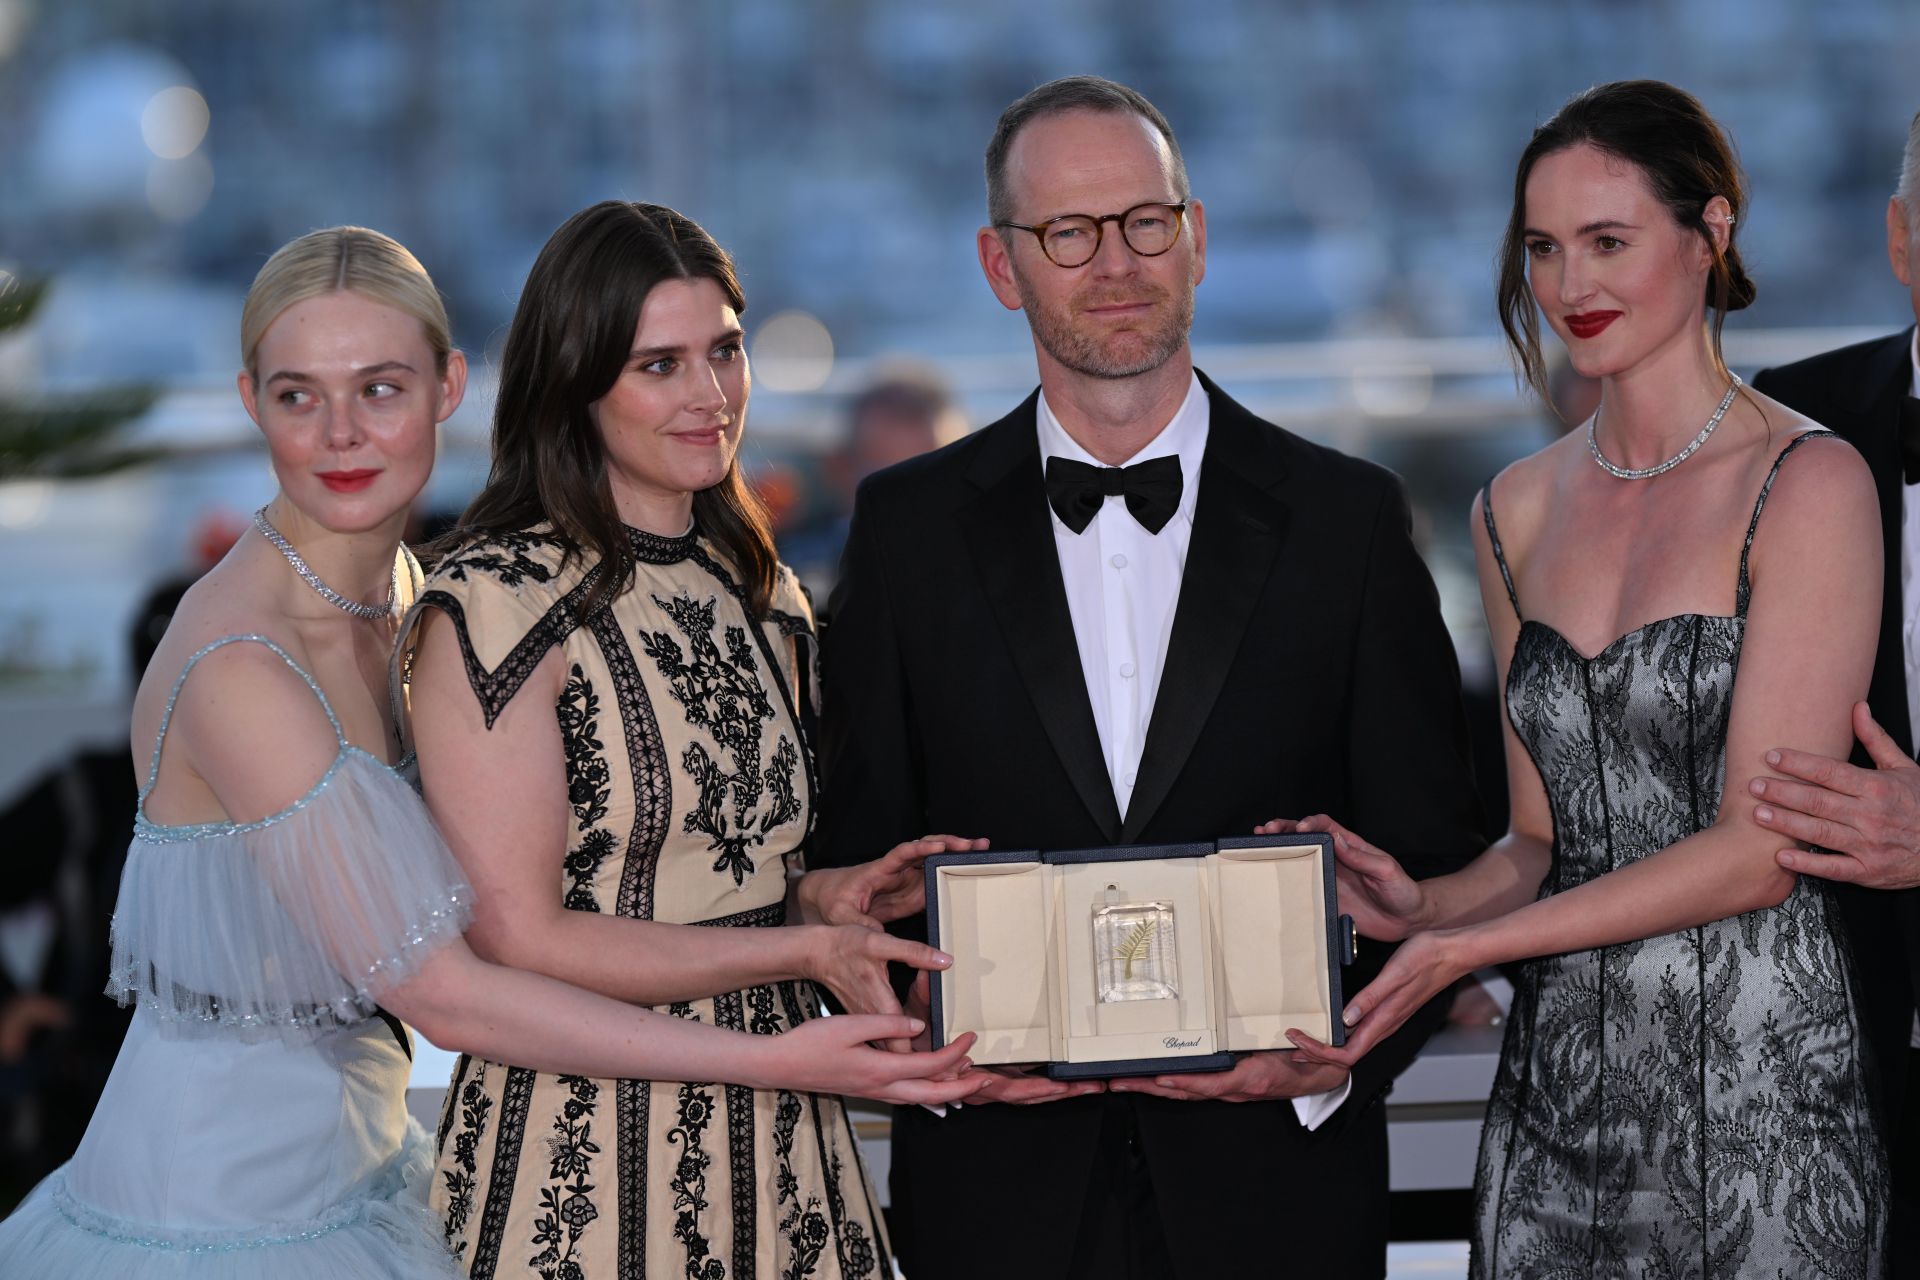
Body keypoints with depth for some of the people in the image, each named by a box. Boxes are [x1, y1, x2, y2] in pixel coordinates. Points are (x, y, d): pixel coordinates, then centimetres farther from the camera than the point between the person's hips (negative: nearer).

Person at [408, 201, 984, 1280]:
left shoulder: (765, 600, 12)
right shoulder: (495, 606, -10)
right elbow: (519, 939, -14)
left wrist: (828, 896, 0)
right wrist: (803, 950, -16)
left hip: (773, 1131, 6)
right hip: (580, 1164, -6)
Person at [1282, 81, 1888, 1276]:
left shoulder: (1808, 485, -8)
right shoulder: (1520, 509, 12)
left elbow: (1763, 845, -13)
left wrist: (1467, 945, -16)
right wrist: (1428, 903, -7)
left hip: (1754, 1087, -5)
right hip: (1560, 1079, 5)